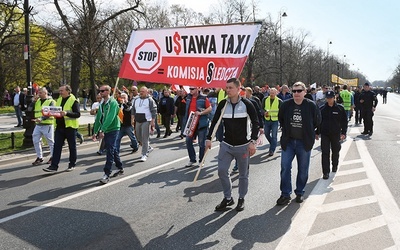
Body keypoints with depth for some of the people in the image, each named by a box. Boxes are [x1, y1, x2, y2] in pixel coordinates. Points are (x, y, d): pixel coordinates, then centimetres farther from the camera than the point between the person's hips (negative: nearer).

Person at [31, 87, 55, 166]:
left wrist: (41, 118, -34)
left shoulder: (51, 101, -7)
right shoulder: (37, 101, 13)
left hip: (47, 125, -6)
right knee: (35, 140, 4)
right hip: (38, 125, 6)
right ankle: (39, 157, 16)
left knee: (50, 141, 4)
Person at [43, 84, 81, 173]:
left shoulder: (73, 101, -9)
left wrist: (67, 113, -30)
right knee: (57, 146, 1)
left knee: (72, 146, 7)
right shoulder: (59, 100, 13)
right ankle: (54, 166, 3)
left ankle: (72, 164, 20)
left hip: (70, 127, -6)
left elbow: (78, 114, -17)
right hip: (60, 126, 6)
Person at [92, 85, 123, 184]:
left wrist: (102, 130, -31)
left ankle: (107, 174, -8)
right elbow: (98, 118, 14)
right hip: (105, 131, 8)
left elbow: (110, 118, -24)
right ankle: (120, 168, 29)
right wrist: (95, 131, 10)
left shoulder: (113, 102, -13)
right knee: (113, 150, 16)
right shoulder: (102, 104, 12)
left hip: (112, 130, -8)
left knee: (110, 151, -9)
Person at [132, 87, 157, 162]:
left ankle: (144, 154, -3)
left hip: (146, 121, -7)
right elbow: (133, 110, 20)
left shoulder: (150, 100, -5)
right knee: (139, 137, 13)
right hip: (138, 121, 7)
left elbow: (154, 111, -8)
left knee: (145, 138, -9)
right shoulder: (136, 100, 14)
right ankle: (149, 148, 34)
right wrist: (133, 118, 11)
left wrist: (152, 121, -13)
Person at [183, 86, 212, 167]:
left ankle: (201, 161, 16)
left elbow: (210, 109, -11)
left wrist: (201, 113, -22)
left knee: (201, 144, 4)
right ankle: (192, 160, 19)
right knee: (188, 141, 7)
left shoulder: (203, 98, -8)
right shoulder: (188, 97, 8)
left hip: (201, 124, -5)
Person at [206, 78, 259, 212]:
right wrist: (209, 138, 3)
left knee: (243, 174, 9)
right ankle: (228, 198, 16)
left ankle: (241, 198, 27)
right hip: (226, 144, 3)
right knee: (222, 171, -2)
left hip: (243, 145, -3)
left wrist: (253, 141, -14)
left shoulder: (247, 104, -9)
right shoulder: (223, 104, 1)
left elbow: (255, 123, -7)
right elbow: (215, 121, 8)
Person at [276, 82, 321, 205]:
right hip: (288, 142, 1)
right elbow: (280, 119, 14)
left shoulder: (311, 105, -9)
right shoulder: (286, 105, -4)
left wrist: (308, 131, 7)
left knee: (303, 170, 10)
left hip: (304, 143, -1)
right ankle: (285, 194, 11)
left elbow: (317, 121, 6)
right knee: (285, 168, 0)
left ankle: (299, 193, 27)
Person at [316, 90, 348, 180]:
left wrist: (343, 133, -6)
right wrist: (317, 133, 7)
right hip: (324, 134, 0)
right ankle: (326, 172, -1)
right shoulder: (322, 109, 1)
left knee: (335, 152, 15)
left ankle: (335, 166, 40)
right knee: (325, 153, -4)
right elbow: (318, 121, 7)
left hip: (336, 134, 0)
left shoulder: (340, 108, -3)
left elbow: (344, 121, 0)